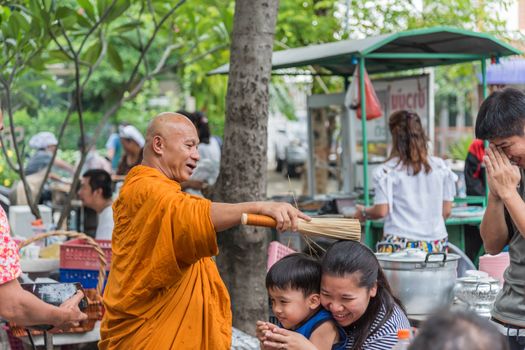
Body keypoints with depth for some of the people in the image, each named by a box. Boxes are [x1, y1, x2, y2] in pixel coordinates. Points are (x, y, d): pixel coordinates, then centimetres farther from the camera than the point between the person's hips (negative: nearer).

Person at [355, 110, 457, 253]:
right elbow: (447, 210, 8)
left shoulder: (388, 171, -4)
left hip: (399, 243, -3)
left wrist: (364, 213, 16)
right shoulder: (440, 167, 5)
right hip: (435, 244, 3)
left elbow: (381, 211, -4)